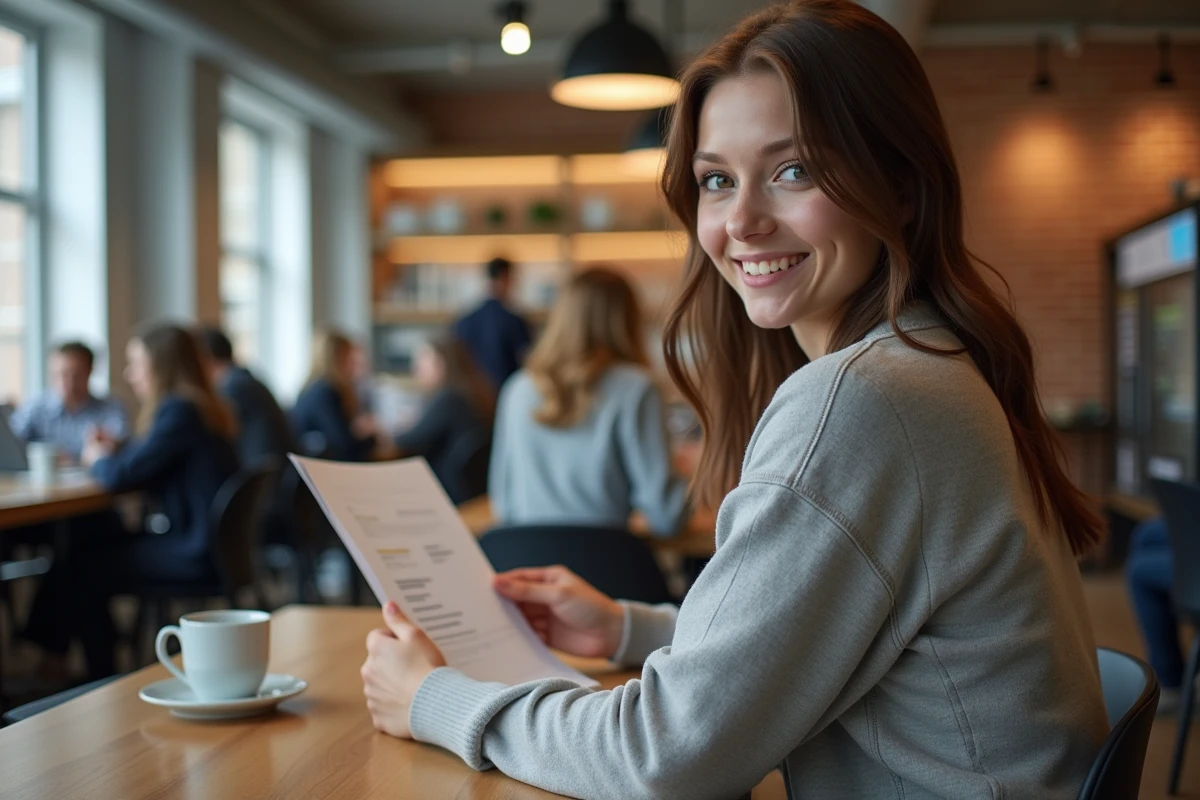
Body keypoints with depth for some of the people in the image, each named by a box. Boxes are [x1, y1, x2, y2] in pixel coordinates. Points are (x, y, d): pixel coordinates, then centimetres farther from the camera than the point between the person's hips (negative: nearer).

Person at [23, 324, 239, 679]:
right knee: (85, 549, 11)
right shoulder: (199, 406, 13)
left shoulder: (179, 411, -17)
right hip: (211, 542, 9)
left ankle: (102, 680, 17)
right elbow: (147, 467, 22)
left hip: (199, 554, -9)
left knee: (81, 570, 2)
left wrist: (98, 459, 4)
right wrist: (113, 453, 7)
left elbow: (120, 477, -16)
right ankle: (48, 656, 14)